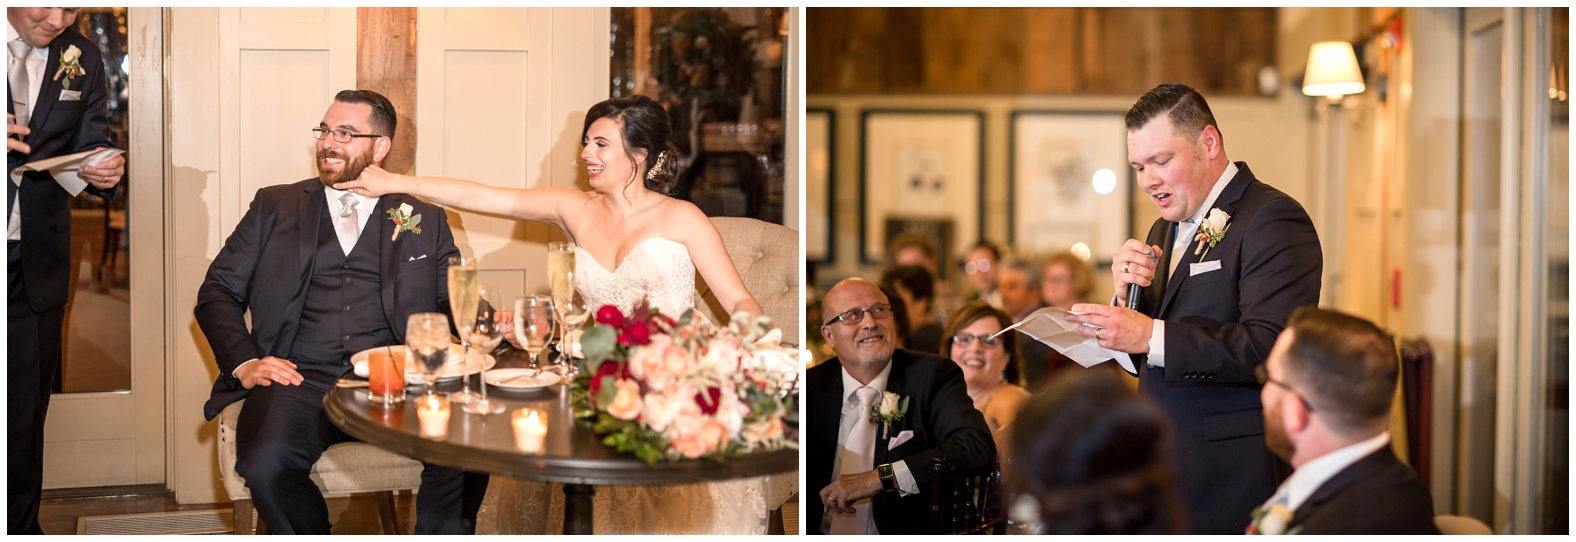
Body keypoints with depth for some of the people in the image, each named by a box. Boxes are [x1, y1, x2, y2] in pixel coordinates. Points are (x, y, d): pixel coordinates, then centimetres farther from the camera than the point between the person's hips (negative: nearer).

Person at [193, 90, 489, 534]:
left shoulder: (425, 219, 19)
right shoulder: (275, 206, 19)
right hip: (299, 381, 0)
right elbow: (218, 293, 16)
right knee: (267, 463, -33)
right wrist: (244, 364, -3)